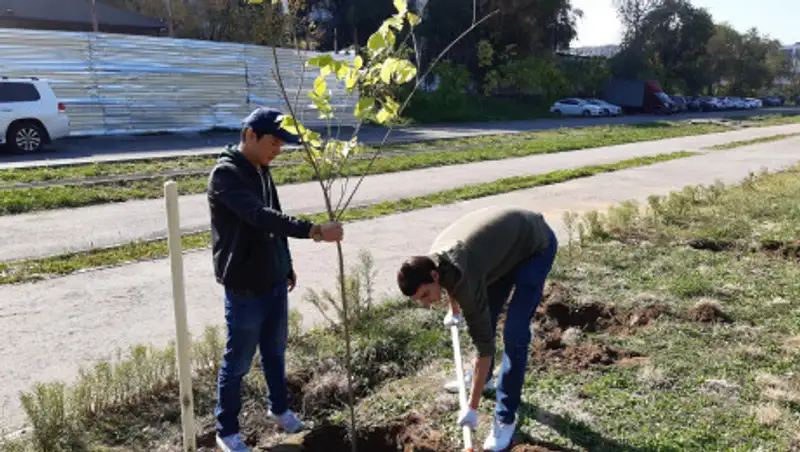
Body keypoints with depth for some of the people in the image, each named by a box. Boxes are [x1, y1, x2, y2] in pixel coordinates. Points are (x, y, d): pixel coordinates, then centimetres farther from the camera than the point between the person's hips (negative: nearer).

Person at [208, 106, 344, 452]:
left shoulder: (261, 170, 8)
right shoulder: (225, 174, -19)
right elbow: (260, 216, -33)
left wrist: (287, 264, 21)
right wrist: (314, 231, -40)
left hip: (274, 281, 8)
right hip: (244, 288, -8)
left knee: (275, 351, 21)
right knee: (238, 362, 7)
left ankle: (279, 408, 42)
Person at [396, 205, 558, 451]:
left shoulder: (465, 278, -35)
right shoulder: (434, 259, -13)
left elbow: (485, 344, -29)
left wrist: (472, 407, -23)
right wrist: (454, 312, 34)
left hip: (537, 245, -8)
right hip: (505, 241, 8)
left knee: (515, 334, -13)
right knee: (484, 318, 14)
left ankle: (505, 419, -1)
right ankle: (481, 378, 39)